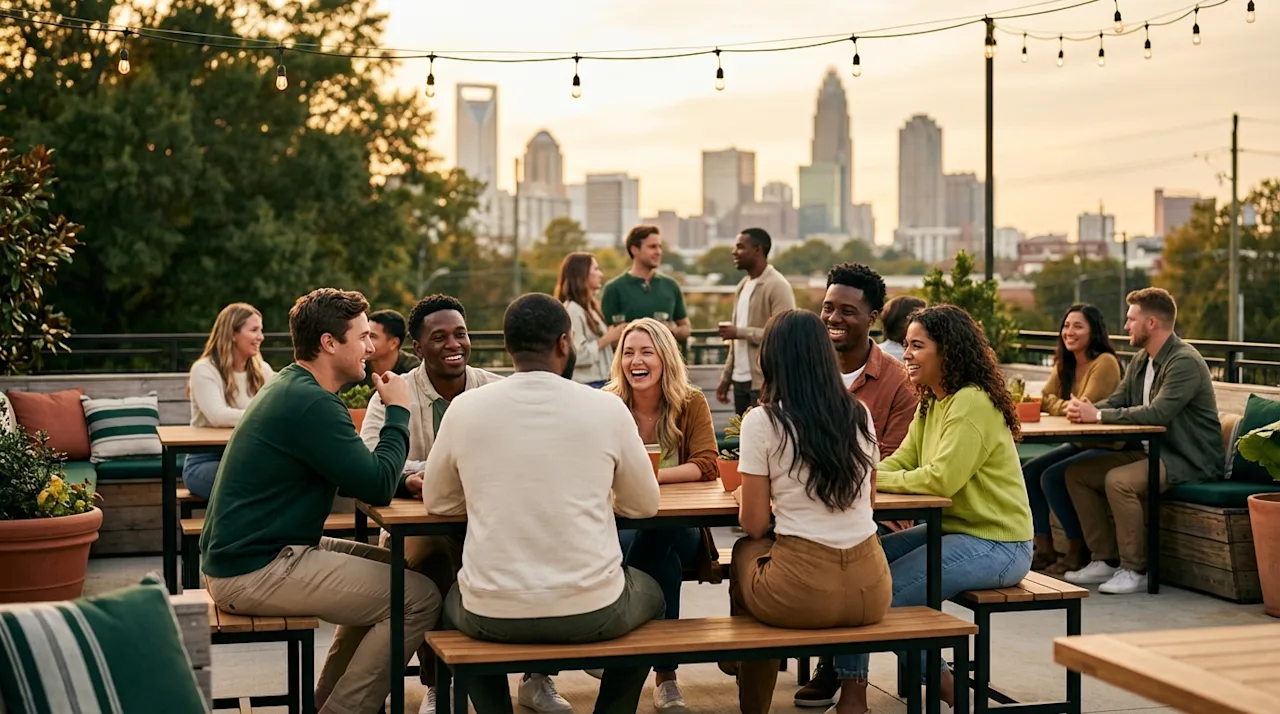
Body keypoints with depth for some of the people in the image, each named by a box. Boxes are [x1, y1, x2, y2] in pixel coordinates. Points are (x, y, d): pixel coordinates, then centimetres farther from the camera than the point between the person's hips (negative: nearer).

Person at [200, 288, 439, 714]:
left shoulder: (293, 388, 13)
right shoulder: (312, 403, -20)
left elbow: (357, 474, 20)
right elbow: (376, 487, -19)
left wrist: (401, 482, 1)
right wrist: (398, 410, -6)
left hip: (241, 553, 11)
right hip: (254, 573, -11)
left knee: (392, 569, 21)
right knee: (418, 599, -14)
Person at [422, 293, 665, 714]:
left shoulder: (466, 407, -2)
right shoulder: (606, 407, -4)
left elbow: (438, 502, 11)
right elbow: (644, 505, 8)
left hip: (493, 615, 1)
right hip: (592, 610, 0)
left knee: (454, 599, 37)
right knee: (649, 593, 33)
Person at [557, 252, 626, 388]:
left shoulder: (591, 308, 14)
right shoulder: (571, 310, -15)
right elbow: (577, 355, -21)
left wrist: (612, 337, 5)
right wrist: (607, 339, -13)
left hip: (600, 382, 9)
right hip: (584, 386, -9)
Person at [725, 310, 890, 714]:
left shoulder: (762, 422, -6)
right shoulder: (860, 415, 8)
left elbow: (754, 524, -2)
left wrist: (745, 495, 19)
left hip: (802, 590, -4)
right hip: (871, 589, 5)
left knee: (746, 551, 29)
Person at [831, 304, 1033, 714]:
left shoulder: (972, 404, -18)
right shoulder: (931, 404, 13)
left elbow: (941, 479, -26)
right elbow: (900, 464, 6)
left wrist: (872, 478, -19)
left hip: (995, 544, -10)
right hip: (954, 530, 10)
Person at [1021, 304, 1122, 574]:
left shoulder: (1105, 362, -16)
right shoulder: (1064, 364, 10)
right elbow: (1043, 400, 2)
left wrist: (1054, 404, -11)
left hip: (1106, 447, -9)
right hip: (1080, 444, 9)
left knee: (1052, 477, -23)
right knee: (1029, 471, -7)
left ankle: (1078, 552, -8)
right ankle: (1045, 550, -1)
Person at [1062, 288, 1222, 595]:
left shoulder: (1185, 362, -19)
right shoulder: (1141, 361, 12)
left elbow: (1158, 413, -30)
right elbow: (1117, 400, 10)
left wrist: (1099, 415, -26)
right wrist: (1085, 409, -13)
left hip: (1190, 461, -10)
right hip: (1151, 451, 10)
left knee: (1119, 480, -32)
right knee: (1077, 473, 1)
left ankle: (1134, 570, -18)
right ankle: (1105, 561, 5)